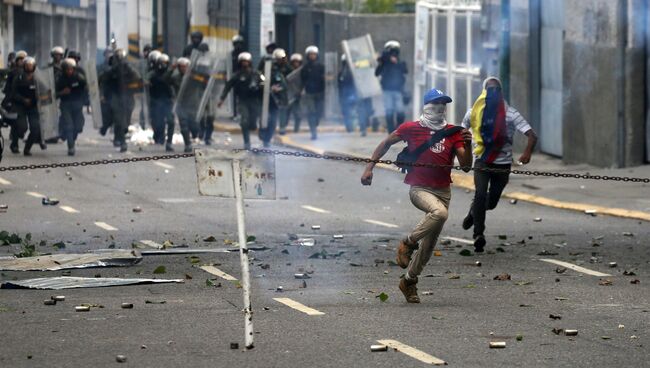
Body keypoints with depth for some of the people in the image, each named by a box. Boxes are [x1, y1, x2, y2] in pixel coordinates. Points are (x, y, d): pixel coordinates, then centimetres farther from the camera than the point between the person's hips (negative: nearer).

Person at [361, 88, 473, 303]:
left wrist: (467, 144, -18)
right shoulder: (412, 129, -1)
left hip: (442, 191, 4)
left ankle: (409, 281, 22)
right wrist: (369, 167, 7)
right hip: (419, 188, -4)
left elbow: (466, 164, 1)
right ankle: (408, 244, -17)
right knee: (440, 212, -36)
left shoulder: (453, 133, 6)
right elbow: (387, 143, 13)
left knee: (429, 243, 6)